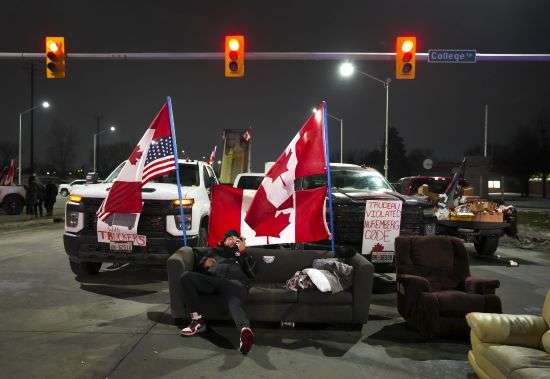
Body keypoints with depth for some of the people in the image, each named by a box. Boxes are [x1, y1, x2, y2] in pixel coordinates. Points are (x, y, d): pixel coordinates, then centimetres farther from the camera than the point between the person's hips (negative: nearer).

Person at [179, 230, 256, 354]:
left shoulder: (243, 255, 36)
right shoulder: (215, 251, 39)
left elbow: (251, 274, 17)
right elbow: (200, 269, 27)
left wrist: (243, 253, 8)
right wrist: (205, 264, 3)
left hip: (235, 282, -2)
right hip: (213, 278, 2)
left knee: (234, 304, -37)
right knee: (186, 276, -25)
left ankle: (245, 330, -70)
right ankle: (197, 321, -25)